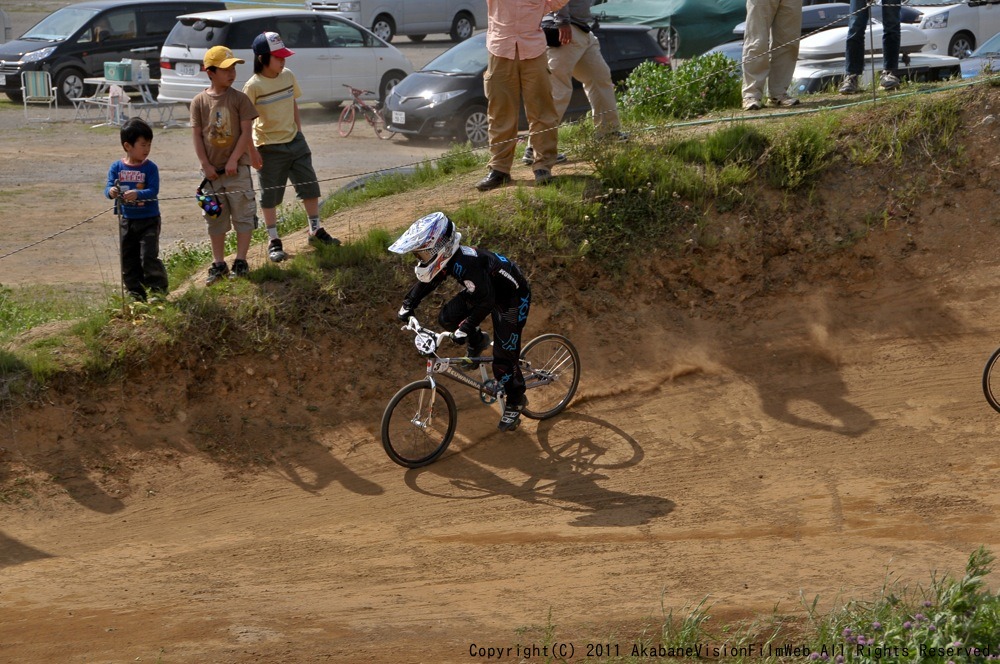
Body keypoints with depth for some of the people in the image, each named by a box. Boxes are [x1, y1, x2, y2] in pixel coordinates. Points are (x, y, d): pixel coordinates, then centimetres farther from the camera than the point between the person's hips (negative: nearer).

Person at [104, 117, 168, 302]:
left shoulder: (150, 168, -9)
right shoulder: (117, 167, 0)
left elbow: (153, 191, -17)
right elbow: (109, 187, -6)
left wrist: (137, 194, -35)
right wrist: (111, 191, -30)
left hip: (148, 219, -4)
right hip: (126, 220, 4)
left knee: (149, 255, -12)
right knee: (128, 259, 10)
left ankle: (158, 290, -2)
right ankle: (135, 292, 20)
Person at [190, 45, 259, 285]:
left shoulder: (239, 99, -4)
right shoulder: (199, 101, 0)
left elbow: (246, 132, -6)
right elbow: (197, 134, 0)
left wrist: (233, 160, -13)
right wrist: (205, 165, -7)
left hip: (237, 167, -2)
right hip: (212, 170, 2)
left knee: (243, 215, 0)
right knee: (215, 217, 9)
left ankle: (241, 261, 10)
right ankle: (218, 263, 17)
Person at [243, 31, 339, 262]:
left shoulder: (288, 76, 0)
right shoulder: (254, 86, -17)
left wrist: (299, 133, 13)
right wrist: (252, 151, -15)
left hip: (294, 141, 6)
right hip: (269, 147, -6)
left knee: (310, 187, 11)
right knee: (270, 195, 5)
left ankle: (316, 231, 26)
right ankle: (274, 242, 15)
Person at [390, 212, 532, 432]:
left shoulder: (466, 263, -38)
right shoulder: (446, 257, -12)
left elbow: (485, 301, -38)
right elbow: (426, 282, 7)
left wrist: (465, 329, -39)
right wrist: (407, 306, 2)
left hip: (512, 298, -8)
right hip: (488, 290, 8)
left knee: (503, 357, -5)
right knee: (446, 318, -6)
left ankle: (515, 401, 19)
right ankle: (478, 342, 20)